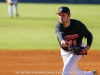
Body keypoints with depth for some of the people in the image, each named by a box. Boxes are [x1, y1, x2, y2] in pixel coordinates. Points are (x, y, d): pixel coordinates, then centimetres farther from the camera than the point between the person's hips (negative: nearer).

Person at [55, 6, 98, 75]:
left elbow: (89, 35, -14)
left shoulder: (78, 24, -26)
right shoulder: (58, 26, -26)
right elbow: (60, 34, -49)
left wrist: (88, 46, -33)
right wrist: (62, 41, -74)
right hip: (65, 51, 3)